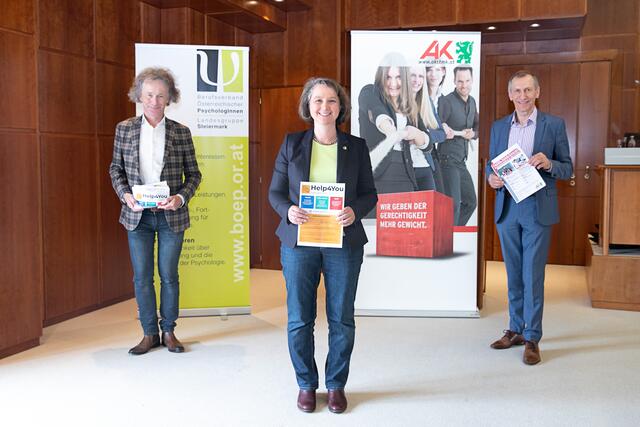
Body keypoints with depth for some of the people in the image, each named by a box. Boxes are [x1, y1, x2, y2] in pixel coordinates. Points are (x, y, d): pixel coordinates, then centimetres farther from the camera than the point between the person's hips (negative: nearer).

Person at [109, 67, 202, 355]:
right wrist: (125, 195, -9)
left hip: (171, 215, -1)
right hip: (137, 215, 1)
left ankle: (168, 331, 24)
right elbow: (116, 168, 8)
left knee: (169, 275, 8)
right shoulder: (124, 129, 2)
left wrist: (181, 197, -15)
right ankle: (149, 333, 22)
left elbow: (193, 173, 2)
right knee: (142, 277, 7)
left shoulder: (181, 132, -1)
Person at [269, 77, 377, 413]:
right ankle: (306, 384, 26)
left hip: (343, 243, 0)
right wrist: (288, 210, -15)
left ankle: (336, 385, 27)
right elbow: (275, 191, 5)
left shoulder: (356, 146, 5)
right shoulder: (292, 143, 4)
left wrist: (355, 211, -14)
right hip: (299, 241, 0)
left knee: (342, 319, 8)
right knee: (299, 319, 7)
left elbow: (369, 193, 7)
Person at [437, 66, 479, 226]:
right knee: (454, 203, -10)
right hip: (448, 159, -8)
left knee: (471, 202, 16)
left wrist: (472, 133, -3)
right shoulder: (446, 101, -12)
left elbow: (477, 126, 19)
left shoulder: (472, 101, 11)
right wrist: (443, 132, -36)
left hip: (462, 160, 8)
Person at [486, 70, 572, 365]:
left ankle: (532, 338, 8)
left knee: (533, 275, -2)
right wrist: (491, 178, -8)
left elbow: (568, 169, 1)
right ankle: (516, 329, 25)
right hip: (506, 208, 4)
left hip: (537, 210, -3)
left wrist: (548, 164, -20)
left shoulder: (554, 125, 0)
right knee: (514, 274, 12)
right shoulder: (498, 127, 10)